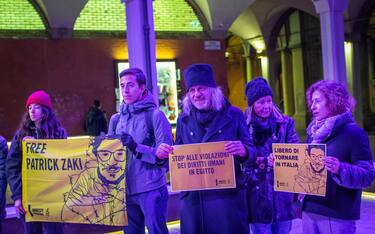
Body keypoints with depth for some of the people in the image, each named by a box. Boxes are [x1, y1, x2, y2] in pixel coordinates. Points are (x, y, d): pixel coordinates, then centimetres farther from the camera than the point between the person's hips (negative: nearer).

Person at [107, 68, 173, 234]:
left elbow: (165, 155, -11)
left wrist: (136, 147, -22)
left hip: (151, 189, -5)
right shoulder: (116, 119, 10)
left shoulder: (155, 115, -6)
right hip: (125, 190, 5)